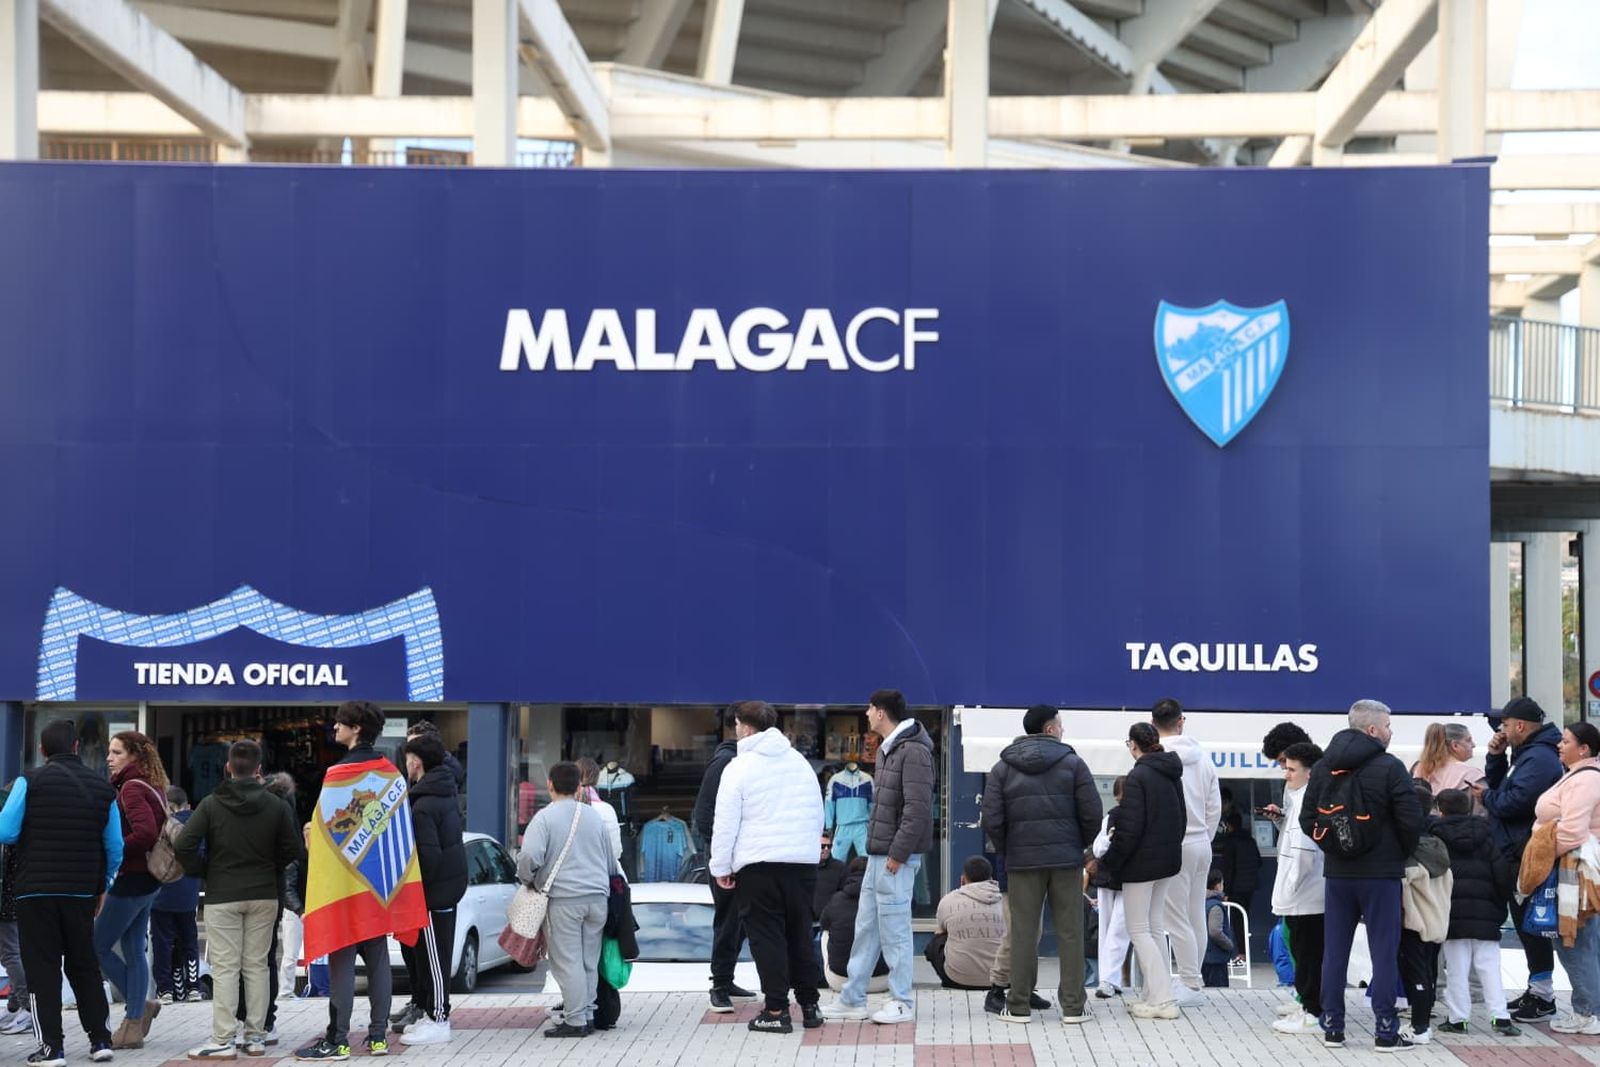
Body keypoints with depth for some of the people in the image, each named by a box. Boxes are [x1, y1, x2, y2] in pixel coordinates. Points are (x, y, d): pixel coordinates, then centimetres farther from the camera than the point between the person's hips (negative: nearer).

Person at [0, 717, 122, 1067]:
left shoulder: (31, 782, -5)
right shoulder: (103, 788, 6)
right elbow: (115, 848, 8)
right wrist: (103, 886, 20)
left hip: (36, 891, -3)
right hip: (82, 892, 4)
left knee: (42, 968, 2)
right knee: (84, 966, 15)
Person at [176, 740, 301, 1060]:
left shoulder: (211, 804, -5)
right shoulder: (275, 805, 0)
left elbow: (185, 845, -12)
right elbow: (292, 850, 0)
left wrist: (203, 872, 4)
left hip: (222, 896, -2)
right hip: (264, 896, 2)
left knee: (225, 968, -1)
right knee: (257, 966, 8)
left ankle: (223, 1040, -4)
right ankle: (255, 1037, 10)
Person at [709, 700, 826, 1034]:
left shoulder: (739, 768, -6)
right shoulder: (800, 762, 12)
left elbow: (726, 824, -6)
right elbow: (818, 814, 19)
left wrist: (720, 867, 2)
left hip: (759, 865, -5)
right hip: (803, 862, 5)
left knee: (767, 936, 1)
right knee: (800, 934, 13)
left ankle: (776, 1011, -1)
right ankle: (809, 1006, 17)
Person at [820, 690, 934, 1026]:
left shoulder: (913, 752, -15)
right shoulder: (888, 750, 16)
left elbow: (917, 809, -21)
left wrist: (898, 854, -20)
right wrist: (877, 849, 13)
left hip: (896, 858, -10)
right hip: (878, 854, 10)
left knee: (894, 929, -3)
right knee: (866, 927, 12)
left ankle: (902, 1003, 5)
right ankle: (852, 999, 18)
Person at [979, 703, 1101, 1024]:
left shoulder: (1003, 768, 4)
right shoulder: (1072, 763, 0)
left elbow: (991, 820, -3)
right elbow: (1092, 813, -5)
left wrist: (1006, 851, 10)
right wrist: (1080, 845, 11)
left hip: (1023, 860, 1)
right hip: (1066, 858, -1)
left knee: (1023, 933, 5)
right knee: (1070, 932, 5)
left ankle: (1019, 1006, 7)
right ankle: (1073, 1006, 6)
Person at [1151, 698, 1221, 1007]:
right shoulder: (1202, 756, 8)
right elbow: (1215, 807, 11)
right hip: (1202, 844, 7)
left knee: (1177, 919, -2)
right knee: (1196, 917, 12)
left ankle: (1191, 985, -3)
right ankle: (1190, 979, 18)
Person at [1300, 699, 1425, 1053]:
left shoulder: (1323, 767, 5)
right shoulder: (1390, 767, -11)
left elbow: (1308, 819, 6)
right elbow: (1411, 821, -13)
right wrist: (1404, 852, 5)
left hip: (1337, 873, 5)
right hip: (1380, 874, -5)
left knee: (1334, 950, 9)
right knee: (1384, 951, 0)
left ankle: (1332, 1026, 12)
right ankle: (1386, 1030, 1)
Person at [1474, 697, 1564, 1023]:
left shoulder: (1539, 758, -17)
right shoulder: (1526, 753, 18)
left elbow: (1514, 800, -26)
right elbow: (1498, 784, 22)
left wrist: (1486, 797, -8)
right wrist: (1496, 756, 7)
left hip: (1527, 857, -11)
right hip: (1517, 853, 11)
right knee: (1524, 921, 16)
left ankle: (1543, 994, 0)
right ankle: (1536, 987, 24)